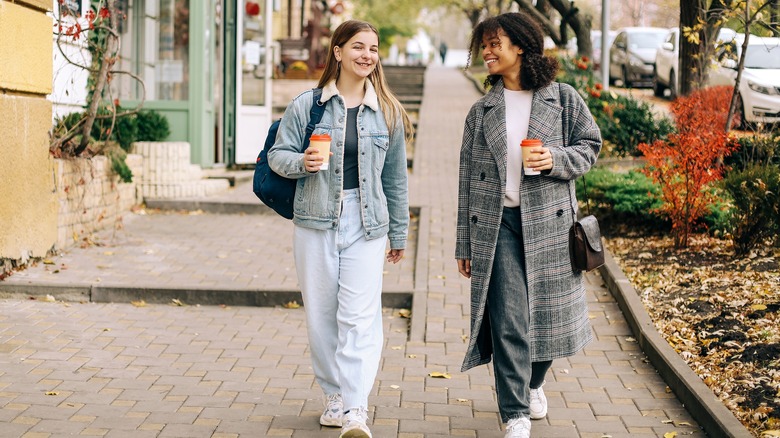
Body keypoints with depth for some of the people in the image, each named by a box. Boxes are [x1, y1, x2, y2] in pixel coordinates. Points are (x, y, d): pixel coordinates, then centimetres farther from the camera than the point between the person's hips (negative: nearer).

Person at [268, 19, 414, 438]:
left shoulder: (387, 112, 7)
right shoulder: (306, 105, 2)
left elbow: (395, 178, 13)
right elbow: (278, 154, 5)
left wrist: (399, 234, 16)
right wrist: (301, 163, -17)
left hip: (366, 223, 0)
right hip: (315, 221, 1)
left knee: (359, 317, -9)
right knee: (321, 314, 7)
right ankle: (334, 395, 23)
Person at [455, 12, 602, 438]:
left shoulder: (563, 99, 3)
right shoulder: (482, 110, 7)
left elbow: (589, 146, 7)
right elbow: (468, 178, 8)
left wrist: (556, 159, -15)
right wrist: (465, 245, 6)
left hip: (548, 222, 0)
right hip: (496, 223, 0)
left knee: (548, 313, 10)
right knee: (506, 320, -5)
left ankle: (533, 383, 39)